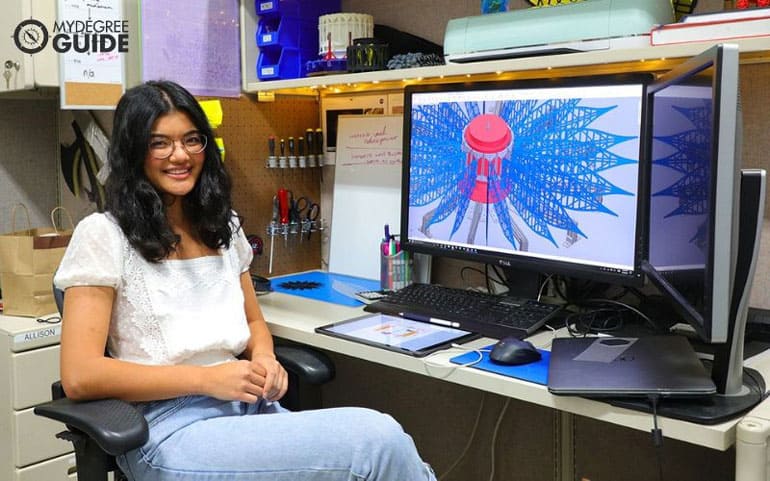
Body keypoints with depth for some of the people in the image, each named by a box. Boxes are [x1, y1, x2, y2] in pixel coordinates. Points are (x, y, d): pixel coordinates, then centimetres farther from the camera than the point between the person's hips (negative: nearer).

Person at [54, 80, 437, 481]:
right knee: (378, 440, -26)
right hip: (172, 428, -6)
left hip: (248, 408, 6)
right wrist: (206, 377, -16)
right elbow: (80, 376, -11)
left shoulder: (223, 227, 14)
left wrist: (263, 358, -1)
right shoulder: (102, 235, -4)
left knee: (383, 439, -24)